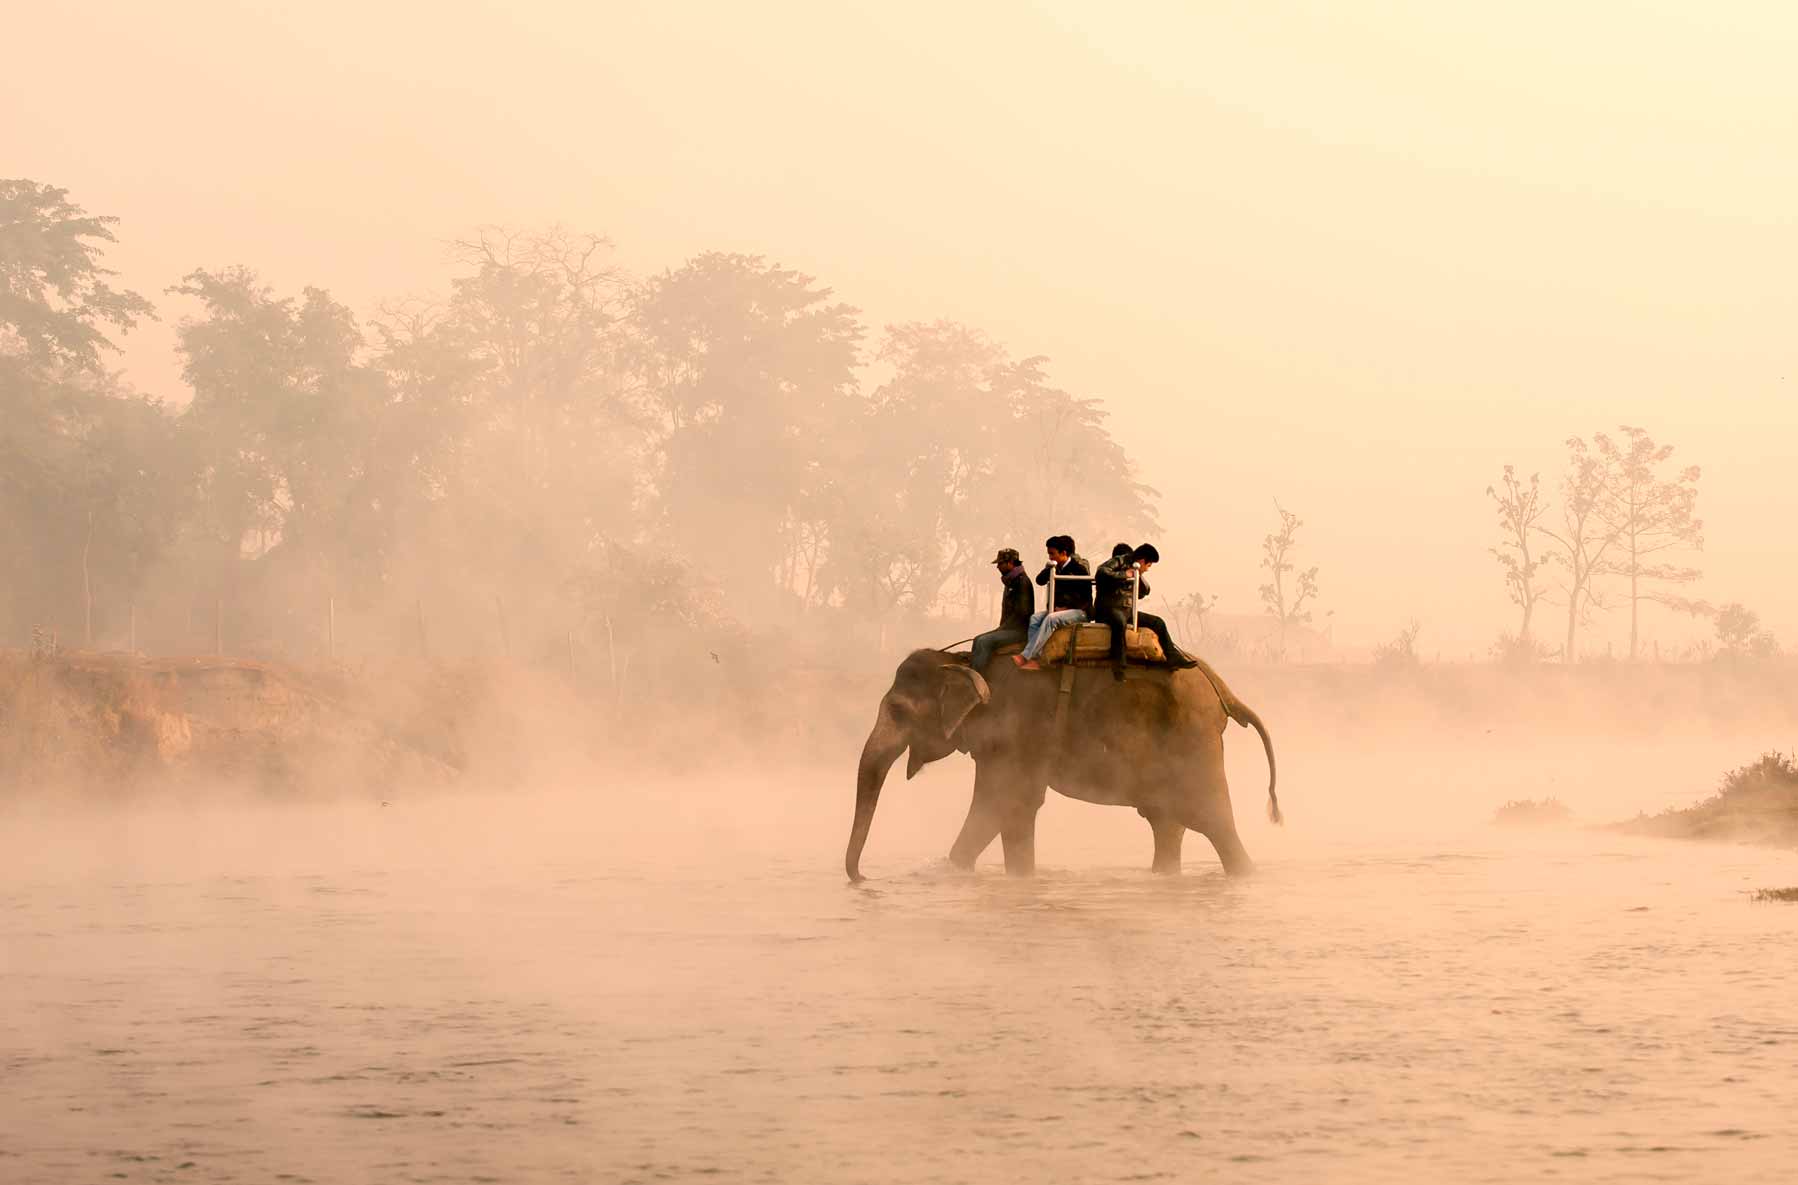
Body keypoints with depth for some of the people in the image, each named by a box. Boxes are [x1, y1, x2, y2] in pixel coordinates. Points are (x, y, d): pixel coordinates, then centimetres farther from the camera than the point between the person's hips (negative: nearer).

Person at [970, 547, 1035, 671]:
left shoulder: (1022, 581, -13)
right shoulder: (1010, 581, 18)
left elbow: (1022, 612, -19)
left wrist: (1002, 628, -14)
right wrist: (1001, 627, 10)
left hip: (1020, 631, -10)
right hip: (1009, 628, 10)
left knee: (985, 641, -23)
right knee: (978, 640, 0)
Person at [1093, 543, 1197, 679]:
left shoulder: (1136, 570, 19)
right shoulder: (1119, 561, -6)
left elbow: (1144, 592, 20)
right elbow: (1101, 572, -23)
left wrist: (1139, 576, 4)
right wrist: (1123, 575, -19)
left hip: (1127, 610, 9)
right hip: (1108, 608, -9)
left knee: (1158, 622, 6)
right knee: (1120, 622, -41)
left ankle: (1173, 658, 8)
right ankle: (1118, 666, -43)